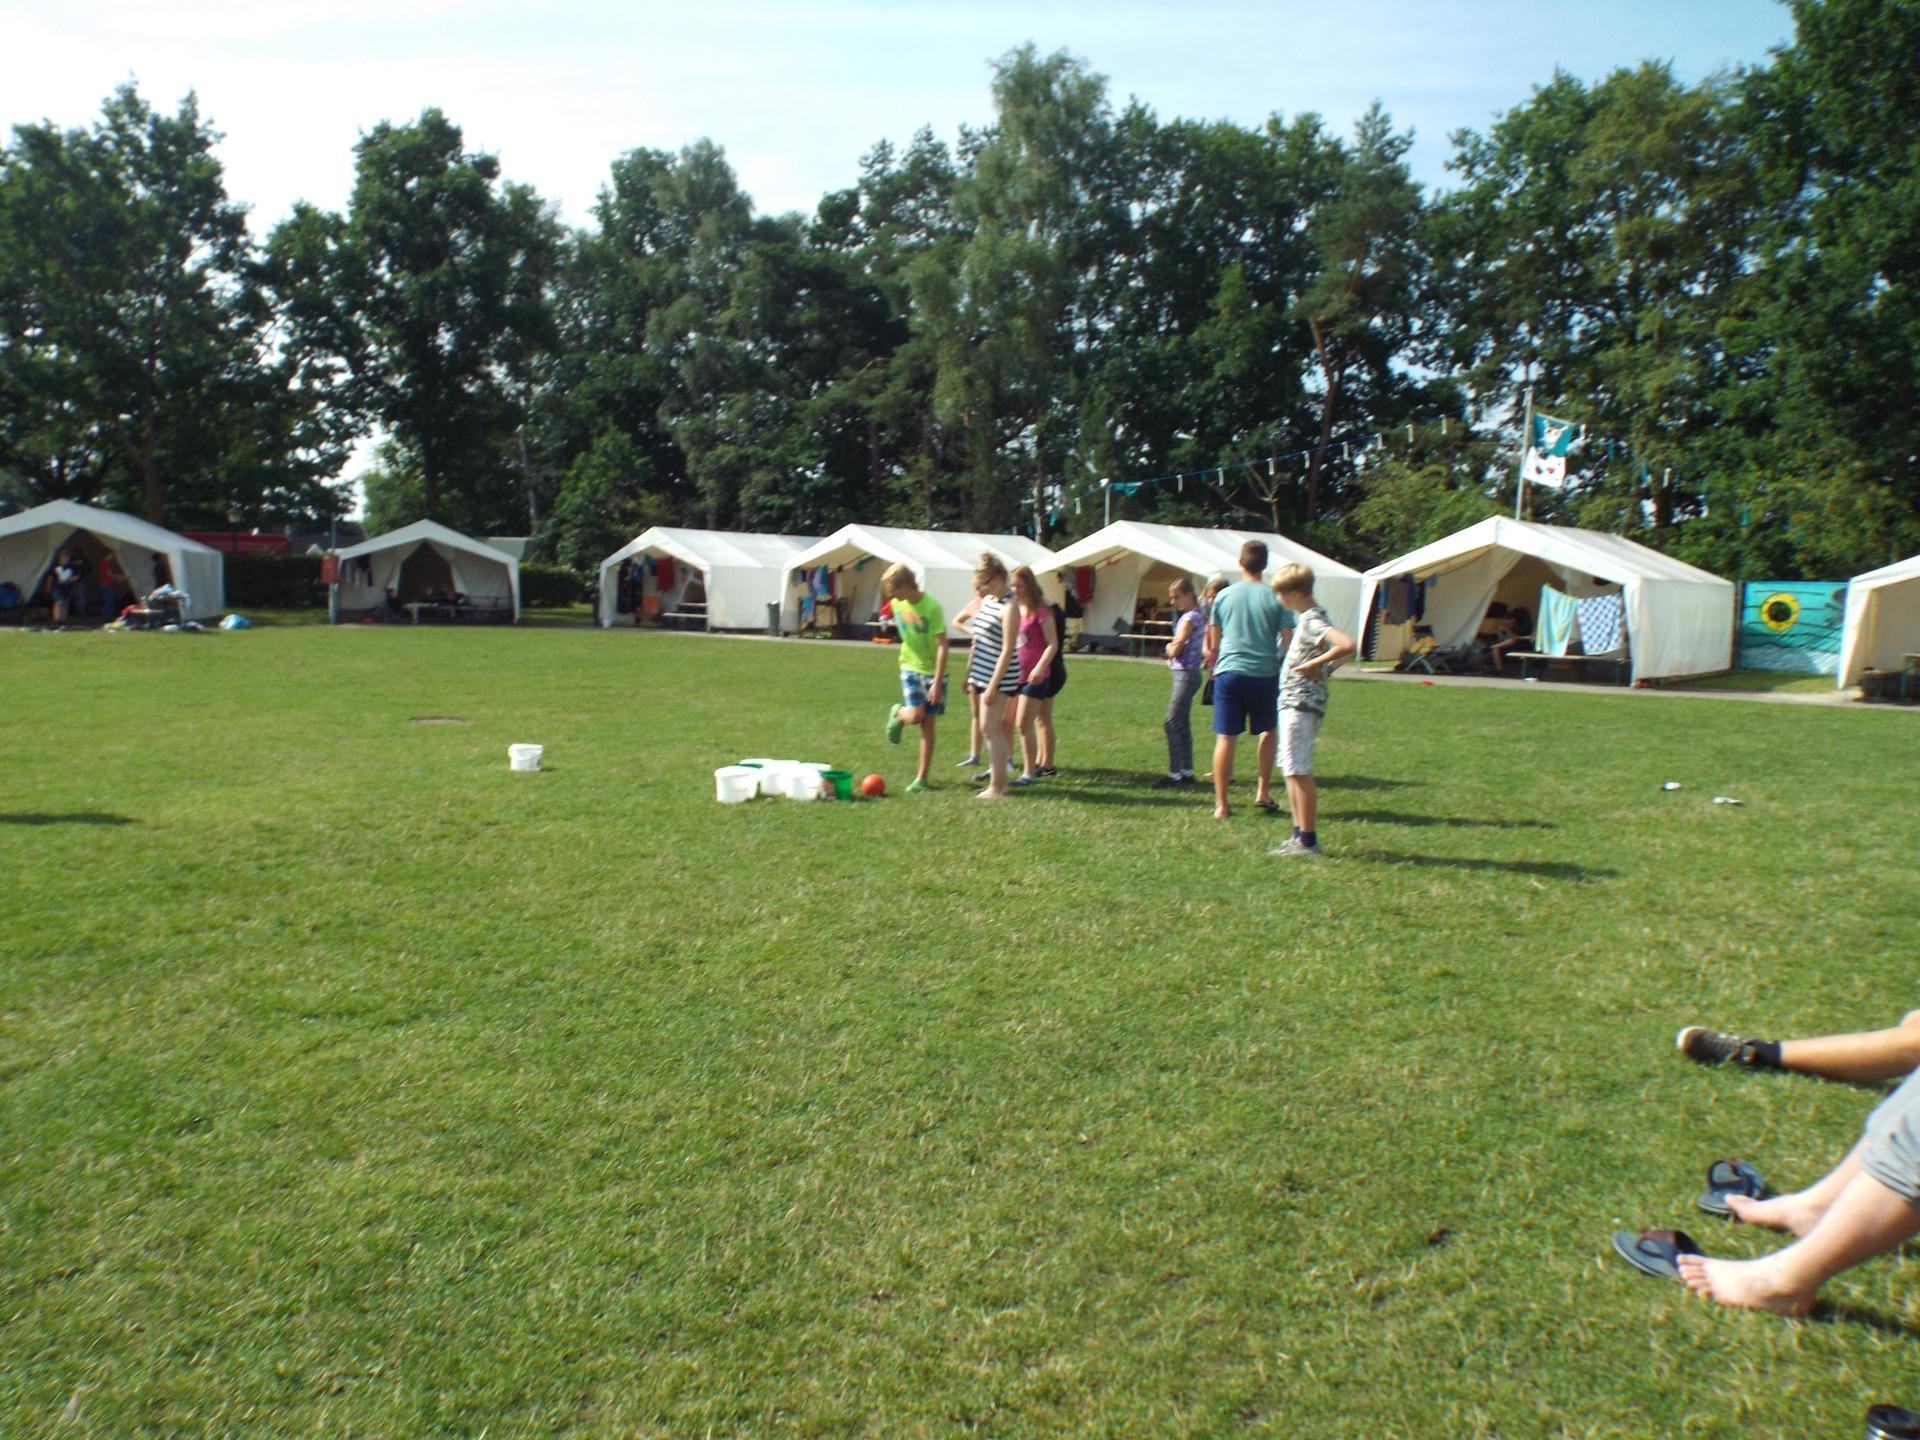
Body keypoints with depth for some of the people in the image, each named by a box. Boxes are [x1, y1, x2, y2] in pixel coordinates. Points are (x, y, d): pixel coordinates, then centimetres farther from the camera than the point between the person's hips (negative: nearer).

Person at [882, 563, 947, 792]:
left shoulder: (931, 607, -21)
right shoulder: (897, 604, -3)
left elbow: (942, 646, -21)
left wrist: (937, 681, -23)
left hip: (932, 671, -3)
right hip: (910, 668, 3)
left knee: (927, 723, 1)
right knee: (915, 716, -16)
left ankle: (922, 777, 8)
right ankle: (898, 714, 20)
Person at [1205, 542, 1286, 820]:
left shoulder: (1224, 596, 3)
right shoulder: (1274, 598, -3)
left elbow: (1213, 643, 9)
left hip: (1229, 671, 1)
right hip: (1264, 673, -1)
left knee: (1225, 738, 2)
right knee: (1268, 731, 21)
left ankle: (1221, 804, 3)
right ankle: (1263, 792, 19)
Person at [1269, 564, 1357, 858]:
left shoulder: (1311, 620, -18)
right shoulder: (1312, 616, 13)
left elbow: (1348, 645, -33)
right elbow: (1339, 649, 24)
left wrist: (1314, 664, -23)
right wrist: (1323, 668, 11)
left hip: (1300, 705, -10)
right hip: (1294, 702, 10)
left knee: (1299, 772, -5)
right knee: (1292, 770, 16)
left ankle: (1308, 840, 1)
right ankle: (1300, 834, 23)